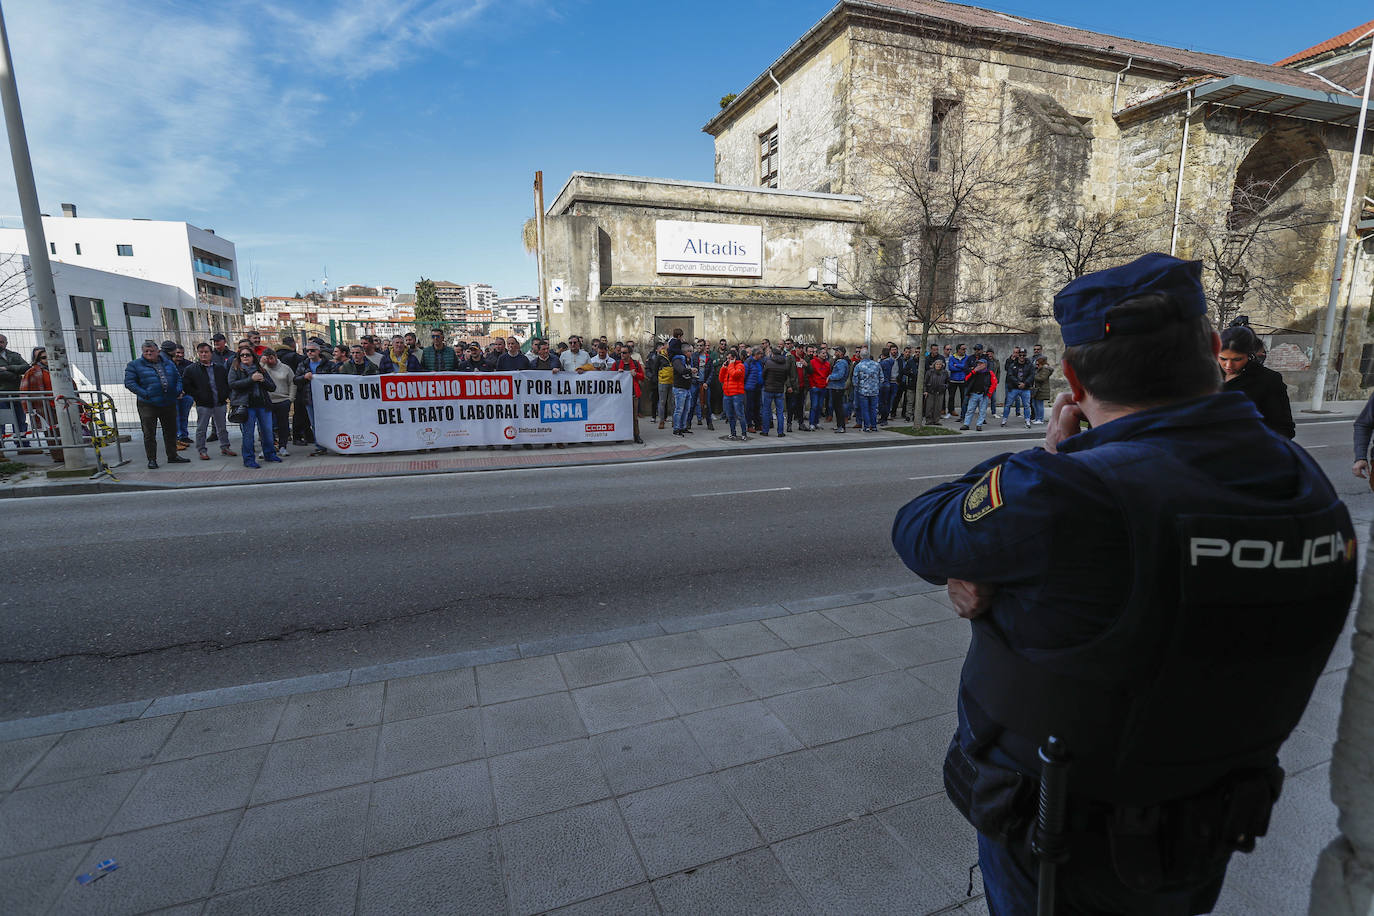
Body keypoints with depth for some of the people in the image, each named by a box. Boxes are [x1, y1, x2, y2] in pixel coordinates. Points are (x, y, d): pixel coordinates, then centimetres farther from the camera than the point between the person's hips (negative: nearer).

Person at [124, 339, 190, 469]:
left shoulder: (168, 363, 12)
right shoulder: (135, 365, 0)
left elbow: (178, 377, 19)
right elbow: (129, 382, -5)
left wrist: (178, 390, 0)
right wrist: (143, 393, -17)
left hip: (169, 404, 4)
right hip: (148, 405, -4)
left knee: (171, 431, 12)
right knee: (149, 433, -1)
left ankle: (172, 456, 24)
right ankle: (152, 459, 6)